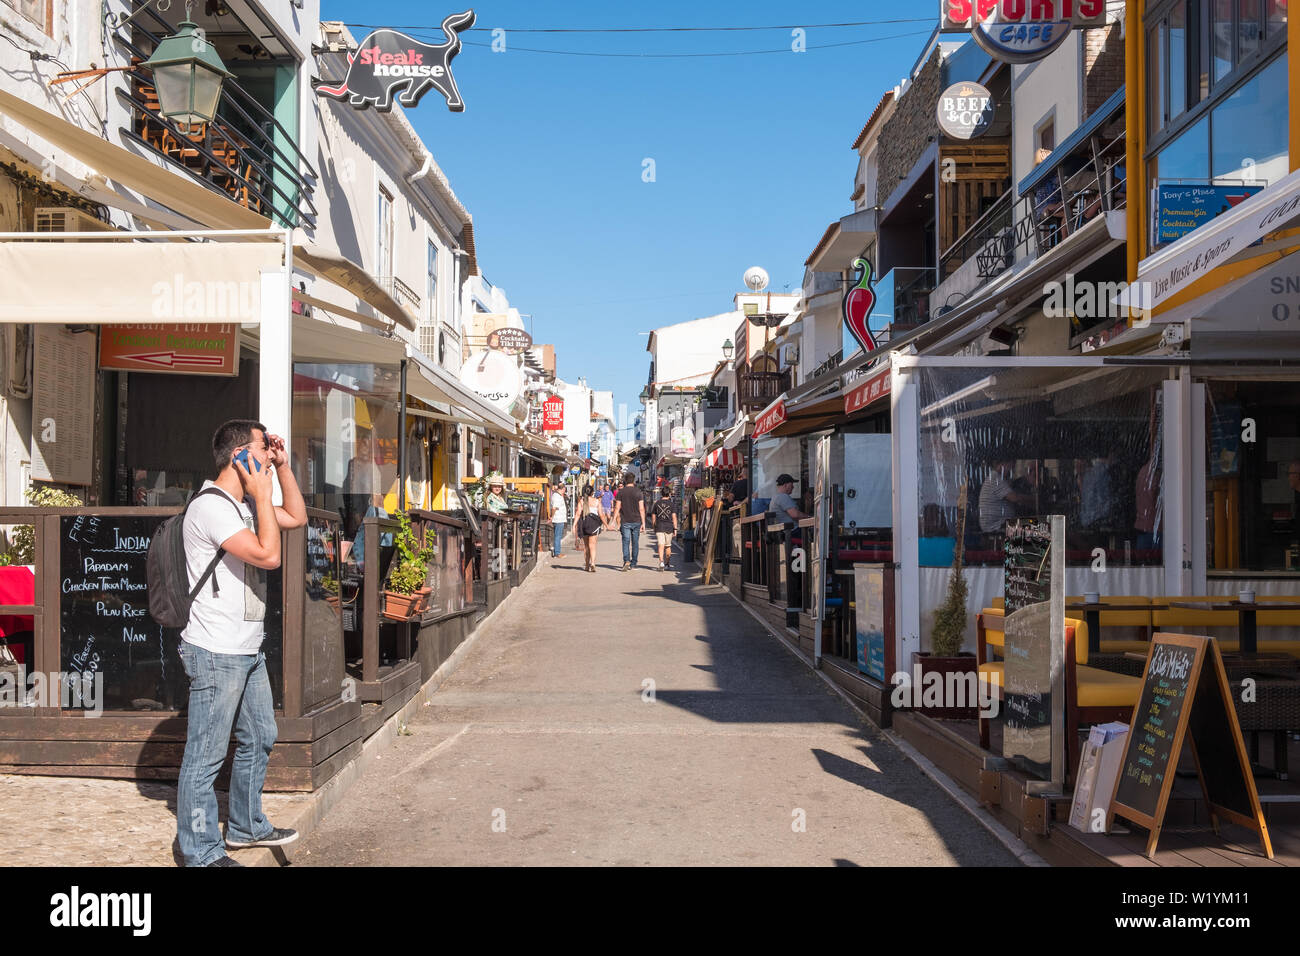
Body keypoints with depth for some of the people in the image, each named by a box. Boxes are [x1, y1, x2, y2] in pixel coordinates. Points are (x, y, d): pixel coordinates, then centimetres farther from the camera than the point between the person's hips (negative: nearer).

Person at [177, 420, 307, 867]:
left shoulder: (247, 505, 13)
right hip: (216, 653, -10)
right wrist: (262, 492, -16)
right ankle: (201, 854, 9)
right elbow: (268, 555, -24)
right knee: (206, 756, -1)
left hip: (248, 650, 10)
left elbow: (297, 517, 23)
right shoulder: (211, 507, -18)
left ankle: (245, 827, 36)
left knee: (259, 738, 20)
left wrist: (283, 466, 13)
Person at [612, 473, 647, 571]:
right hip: (636, 521, 1)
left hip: (625, 522, 0)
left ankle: (626, 561, -22)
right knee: (635, 542, 11)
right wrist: (643, 522, 0)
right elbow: (641, 509, -4)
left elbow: (617, 508, -3)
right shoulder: (638, 492, -3)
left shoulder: (620, 493, -2)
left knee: (626, 542, -2)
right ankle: (633, 563, 16)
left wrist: (614, 520, 4)